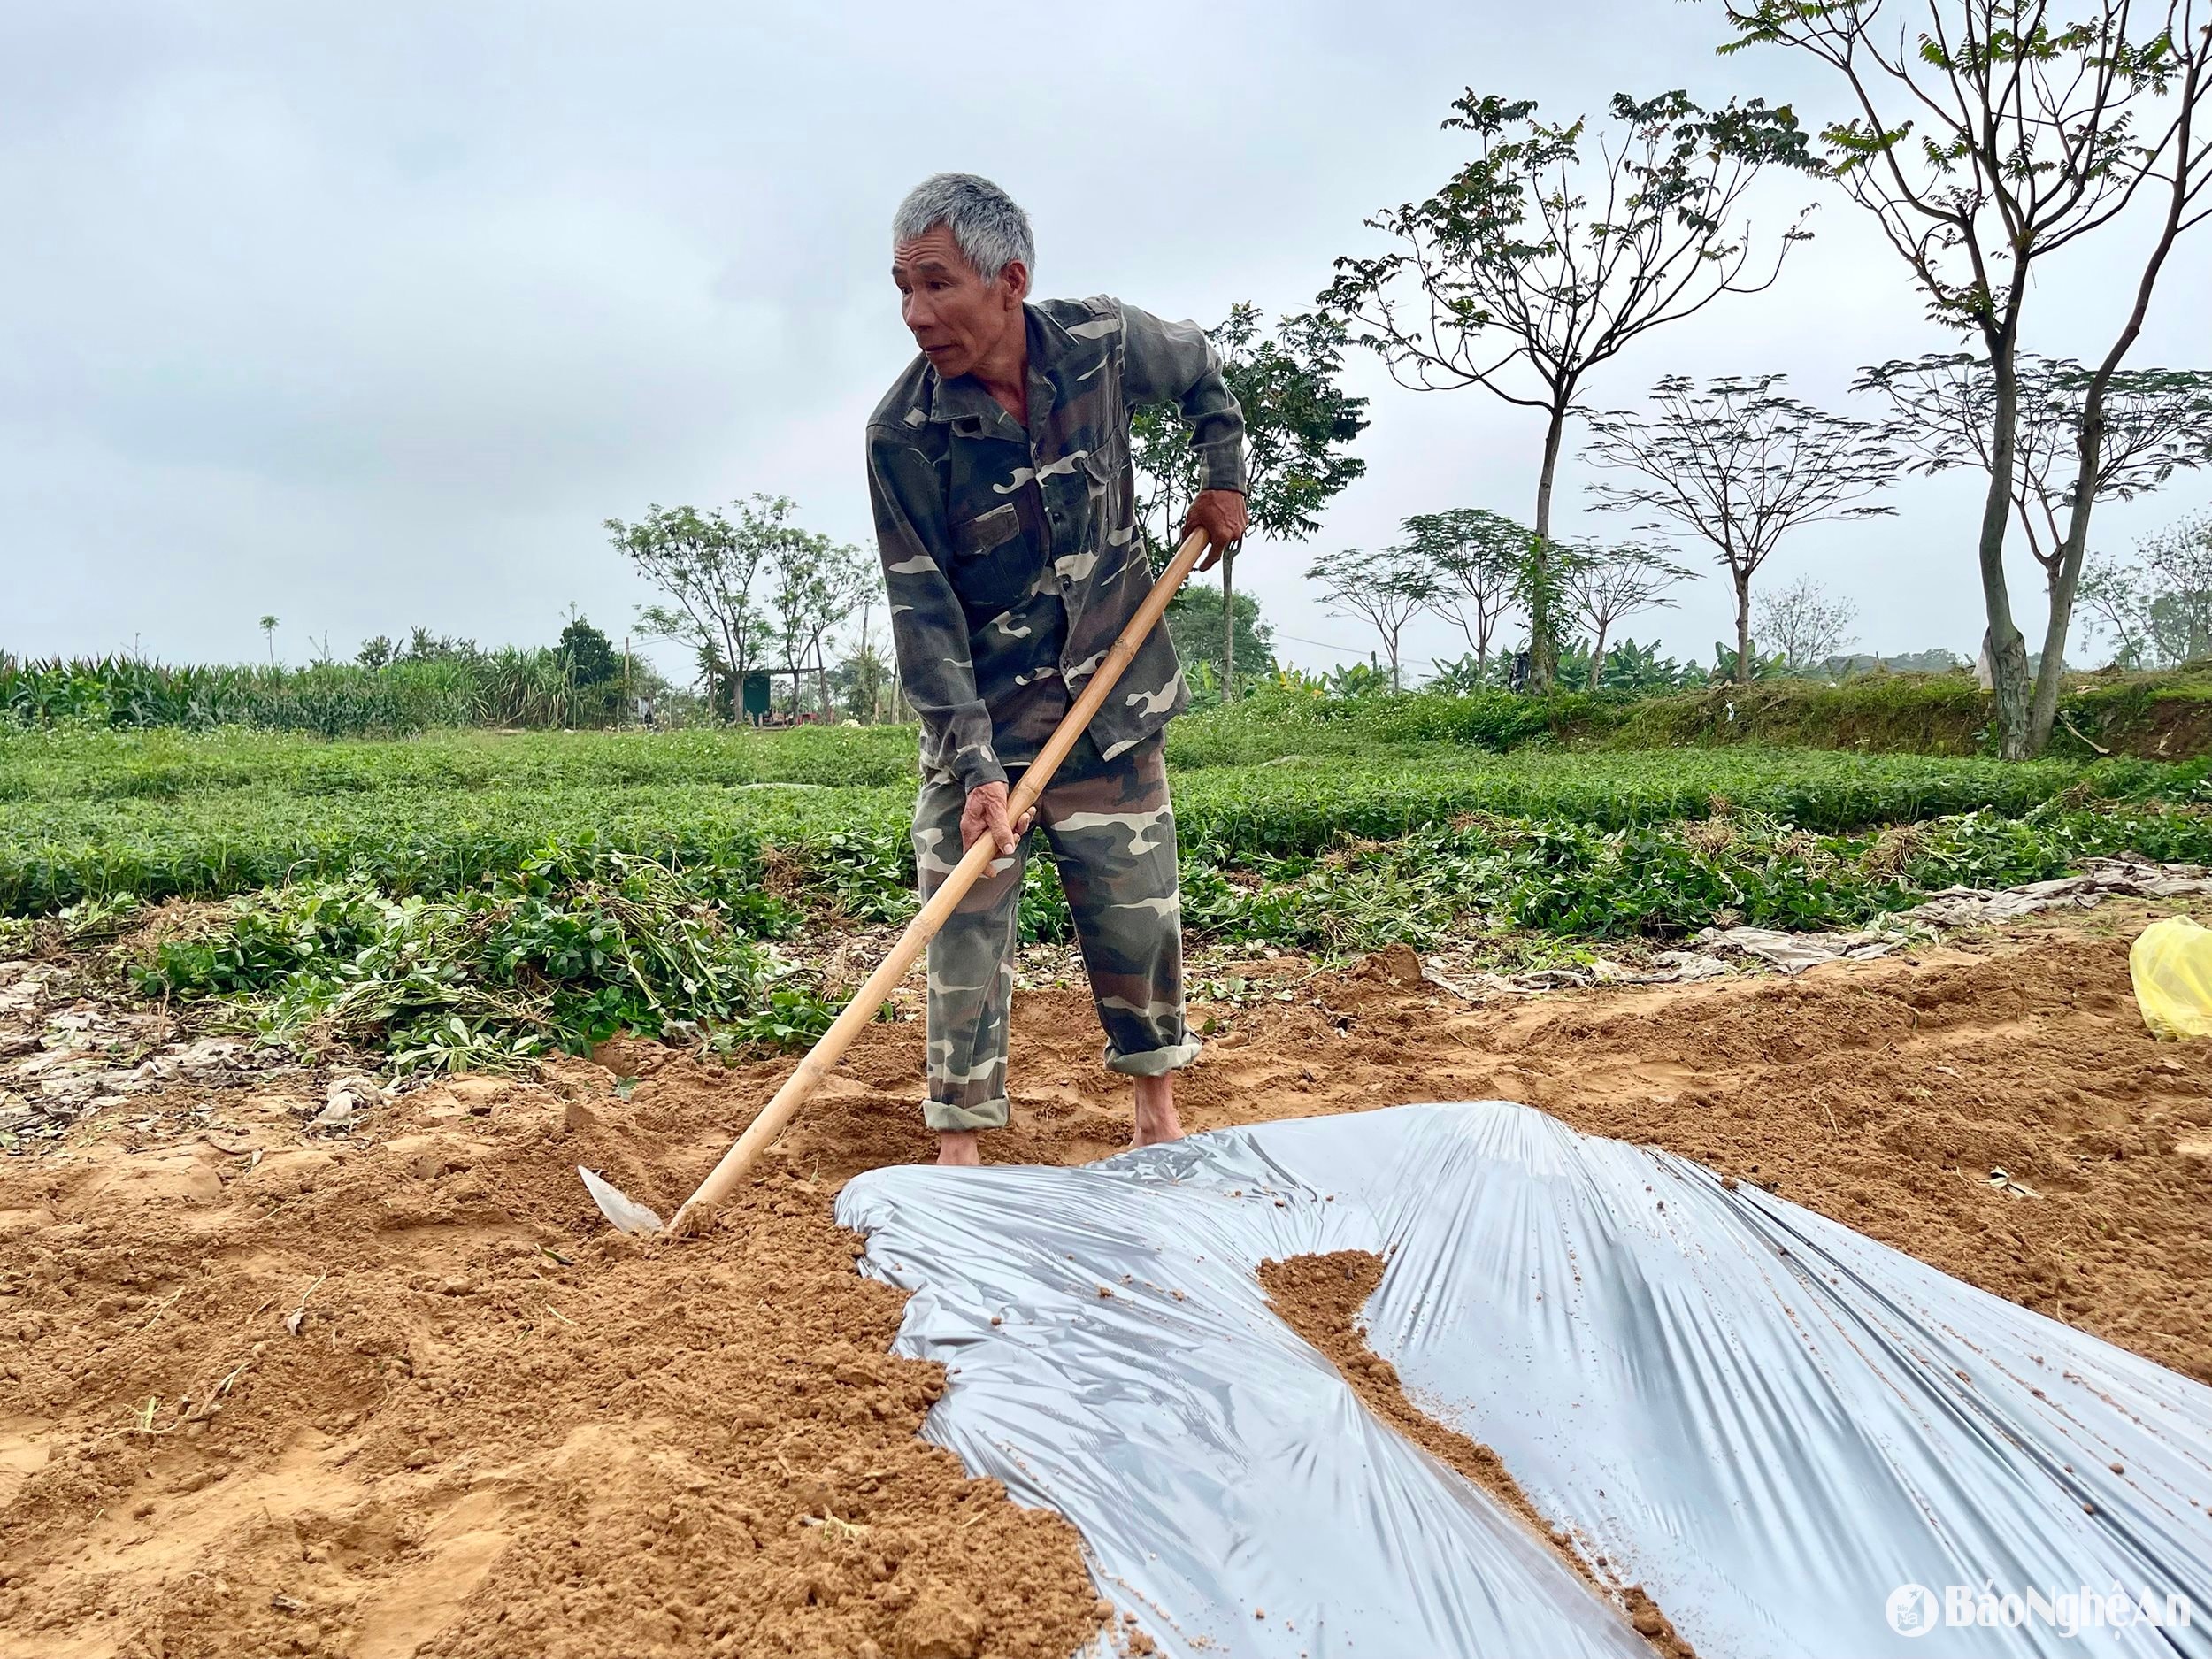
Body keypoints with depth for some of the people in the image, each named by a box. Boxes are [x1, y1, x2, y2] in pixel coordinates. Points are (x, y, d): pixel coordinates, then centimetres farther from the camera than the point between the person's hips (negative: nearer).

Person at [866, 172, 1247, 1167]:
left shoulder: (1104, 344, -8)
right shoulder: (902, 433, -15)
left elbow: (1199, 369, 17)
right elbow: (923, 614, -17)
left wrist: (1222, 478, 11)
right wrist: (975, 765, -23)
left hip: (1113, 707, 2)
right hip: (979, 721, -2)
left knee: (1137, 915, 8)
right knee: (968, 927, -3)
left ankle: (1157, 1106, 29)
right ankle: (959, 1143, 10)